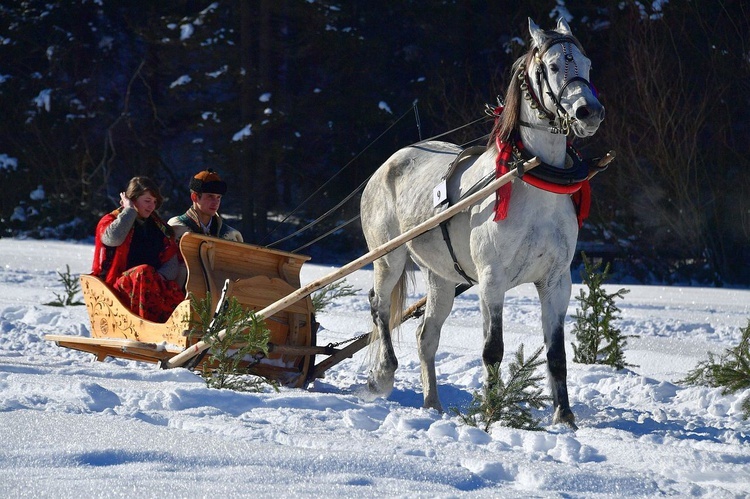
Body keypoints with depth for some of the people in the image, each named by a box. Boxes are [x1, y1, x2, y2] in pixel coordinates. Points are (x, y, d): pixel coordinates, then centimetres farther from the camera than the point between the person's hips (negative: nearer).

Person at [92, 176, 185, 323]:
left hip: (156, 282, 4)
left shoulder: (159, 227, 24)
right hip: (119, 286, -4)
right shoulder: (110, 221, 12)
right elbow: (114, 238, -14)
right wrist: (130, 210, -1)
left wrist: (161, 276, -10)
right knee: (144, 271, -37)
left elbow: (172, 262, 14)